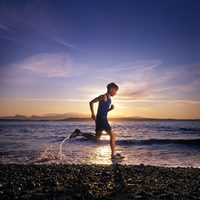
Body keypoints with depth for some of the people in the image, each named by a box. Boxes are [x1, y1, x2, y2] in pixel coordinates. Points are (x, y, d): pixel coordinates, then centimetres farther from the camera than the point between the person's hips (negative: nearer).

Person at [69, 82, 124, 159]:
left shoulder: (109, 99, 17)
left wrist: (111, 108, 8)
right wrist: (93, 113, -19)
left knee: (96, 138, 10)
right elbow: (91, 102, -13)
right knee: (112, 135, -4)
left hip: (103, 119, 9)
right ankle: (114, 154, 4)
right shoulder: (104, 97, -10)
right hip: (101, 119, -9)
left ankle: (79, 133, 12)